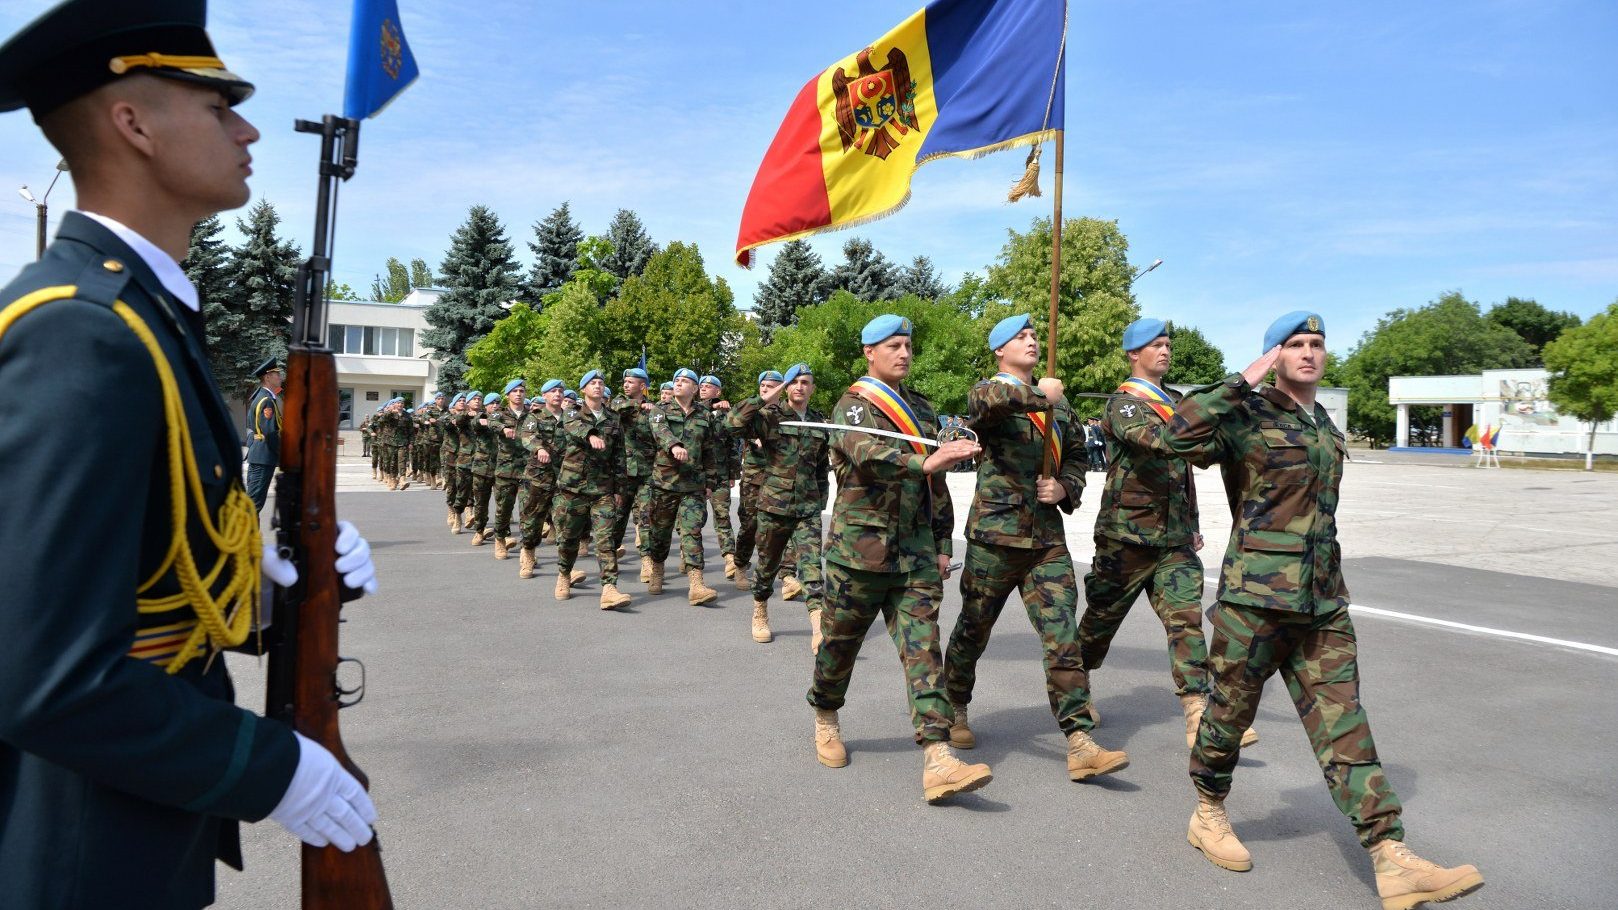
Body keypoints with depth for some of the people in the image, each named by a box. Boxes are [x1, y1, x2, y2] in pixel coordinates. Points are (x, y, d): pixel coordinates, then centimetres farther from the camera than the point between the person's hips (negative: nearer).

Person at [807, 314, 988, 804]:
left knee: (923, 647, -5)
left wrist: (942, 543, 15)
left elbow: (936, 484, 20)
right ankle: (825, 720, 35)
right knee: (840, 641, 8)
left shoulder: (920, 407, 16)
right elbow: (869, 455, -28)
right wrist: (925, 461, -43)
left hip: (916, 551, 5)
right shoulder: (853, 406, -4)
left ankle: (937, 761, -11)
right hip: (860, 547, -5)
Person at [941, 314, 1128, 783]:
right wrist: (1037, 394, -19)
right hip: (995, 536, -4)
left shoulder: (1057, 401, 14)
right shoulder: (989, 391, -4)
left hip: (1048, 538, 4)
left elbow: (1075, 456, 23)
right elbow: (987, 400, -31)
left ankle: (1080, 746, -3)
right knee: (973, 631, 10)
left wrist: (1065, 488, 3)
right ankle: (954, 711, 34)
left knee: (1063, 639, -4)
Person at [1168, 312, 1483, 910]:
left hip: (1323, 600, 7)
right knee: (1231, 710, 7)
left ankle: (1392, 862, 1)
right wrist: (1245, 380, -21)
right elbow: (1181, 434, -26)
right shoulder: (1249, 415, -7)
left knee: (1343, 725, 2)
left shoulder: (1326, 427, 17)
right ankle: (1208, 815, 28)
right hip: (1256, 592, -6)